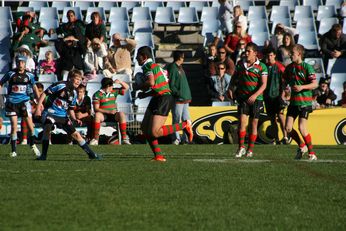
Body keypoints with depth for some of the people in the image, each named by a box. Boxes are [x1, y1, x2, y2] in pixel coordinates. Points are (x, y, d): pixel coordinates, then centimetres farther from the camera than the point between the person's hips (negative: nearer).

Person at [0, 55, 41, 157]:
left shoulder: (29, 75, 4)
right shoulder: (10, 73, -1)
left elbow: (34, 88, 14)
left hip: (24, 101, 1)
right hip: (12, 102, -1)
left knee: (30, 124, -7)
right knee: (14, 126, -3)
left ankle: (33, 145, 15)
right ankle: (13, 151, 5)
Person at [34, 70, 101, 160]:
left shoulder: (73, 93, 9)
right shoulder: (60, 86, -13)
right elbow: (44, 94, -14)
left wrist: (75, 119, 1)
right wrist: (38, 108, -21)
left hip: (63, 115, 6)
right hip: (51, 112, -6)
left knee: (76, 134, 4)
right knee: (47, 129, -32)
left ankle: (91, 154, 14)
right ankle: (43, 155, -25)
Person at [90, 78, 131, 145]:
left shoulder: (114, 91, 11)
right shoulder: (97, 94, -4)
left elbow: (126, 87, 19)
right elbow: (96, 109, -12)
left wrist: (120, 82, -1)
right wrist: (109, 112, -22)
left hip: (113, 115, 3)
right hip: (103, 115, -3)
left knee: (121, 114, -28)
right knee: (97, 115, -35)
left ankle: (124, 138, -31)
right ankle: (95, 139, -36)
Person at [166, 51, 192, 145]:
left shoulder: (180, 68, 18)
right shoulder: (172, 68, -10)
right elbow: (171, 85, -15)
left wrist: (188, 96, 16)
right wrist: (178, 93, -20)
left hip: (185, 99, 9)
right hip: (178, 99, -9)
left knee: (186, 120, 9)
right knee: (177, 120, -3)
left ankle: (186, 138, 13)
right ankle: (176, 138, 2)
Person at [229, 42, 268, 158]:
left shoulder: (261, 67, -5)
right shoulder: (240, 64, 6)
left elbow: (263, 85, -10)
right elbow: (234, 78, 20)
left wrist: (255, 95, -23)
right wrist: (231, 89, 3)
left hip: (256, 99, -2)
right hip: (243, 97, 2)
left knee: (253, 124, 4)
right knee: (242, 121, -11)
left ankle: (250, 149, 14)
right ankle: (241, 147, -5)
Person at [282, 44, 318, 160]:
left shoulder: (307, 67, -8)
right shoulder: (289, 67, 9)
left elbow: (315, 84, -11)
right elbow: (285, 82, 23)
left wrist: (302, 87, -23)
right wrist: (285, 88, 1)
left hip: (305, 102, -6)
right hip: (293, 101, 6)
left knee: (302, 128, -12)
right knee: (288, 129, -1)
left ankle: (311, 153, 2)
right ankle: (301, 146, 22)